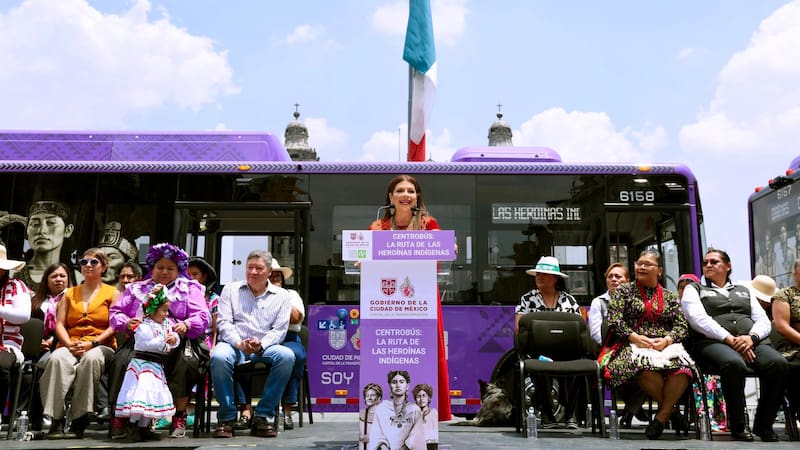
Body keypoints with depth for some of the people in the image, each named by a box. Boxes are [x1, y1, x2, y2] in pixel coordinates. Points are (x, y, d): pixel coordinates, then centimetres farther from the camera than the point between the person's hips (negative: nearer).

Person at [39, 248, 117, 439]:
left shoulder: (112, 293, 12)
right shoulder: (70, 293, 23)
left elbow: (114, 327, 0)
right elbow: (59, 325, 12)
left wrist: (92, 343, -14)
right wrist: (70, 344, -8)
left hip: (100, 346, -2)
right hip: (70, 346, 3)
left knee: (91, 359, -38)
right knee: (57, 358, -34)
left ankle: (79, 421, -33)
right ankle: (56, 420, -34)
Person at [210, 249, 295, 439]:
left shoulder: (281, 296, 13)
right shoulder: (231, 289, 15)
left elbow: (279, 330, 4)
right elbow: (224, 323, 4)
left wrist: (260, 345, -17)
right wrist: (239, 343, -15)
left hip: (264, 347, 1)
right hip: (234, 344, 0)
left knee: (287, 356, -31)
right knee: (219, 357, -36)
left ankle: (264, 416, -20)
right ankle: (226, 417, -18)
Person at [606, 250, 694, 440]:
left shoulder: (670, 297, 22)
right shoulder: (624, 291, 16)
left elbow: (682, 326, 11)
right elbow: (614, 320, 4)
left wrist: (667, 340, -10)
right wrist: (635, 337, -12)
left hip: (665, 345, 2)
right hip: (633, 345, -2)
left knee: (683, 366, -35)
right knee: (645, 366, -40)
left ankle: (662, 416, -20)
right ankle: (670, 409, -16)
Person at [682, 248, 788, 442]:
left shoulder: (744, 291, 29)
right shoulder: (694, 289, 17)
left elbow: (763, 321, 16)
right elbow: (699, 319, -2)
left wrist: (751, 337, -8)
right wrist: (729, 339, -14)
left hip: (750, 342, 4)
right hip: (713, 342, -4)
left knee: (779, 364, -28)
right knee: (734, 364, -39)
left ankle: (764, 424, -12)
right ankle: (738, 426, -20)